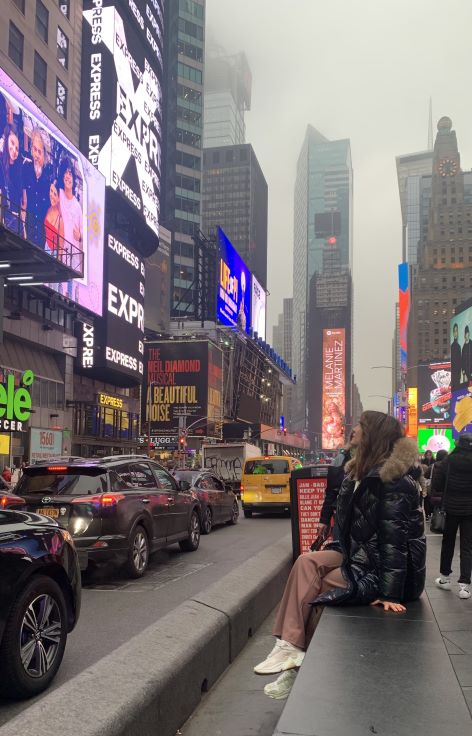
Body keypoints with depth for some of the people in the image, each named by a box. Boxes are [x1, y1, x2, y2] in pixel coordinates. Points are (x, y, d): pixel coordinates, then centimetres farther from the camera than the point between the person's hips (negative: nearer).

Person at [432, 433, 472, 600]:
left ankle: (445, 577, 25)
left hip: (451, 507, 0)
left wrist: (437, 496, 7)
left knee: (448, 542, 16)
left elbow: (437, 482, -7)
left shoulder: (448, 461, -8)